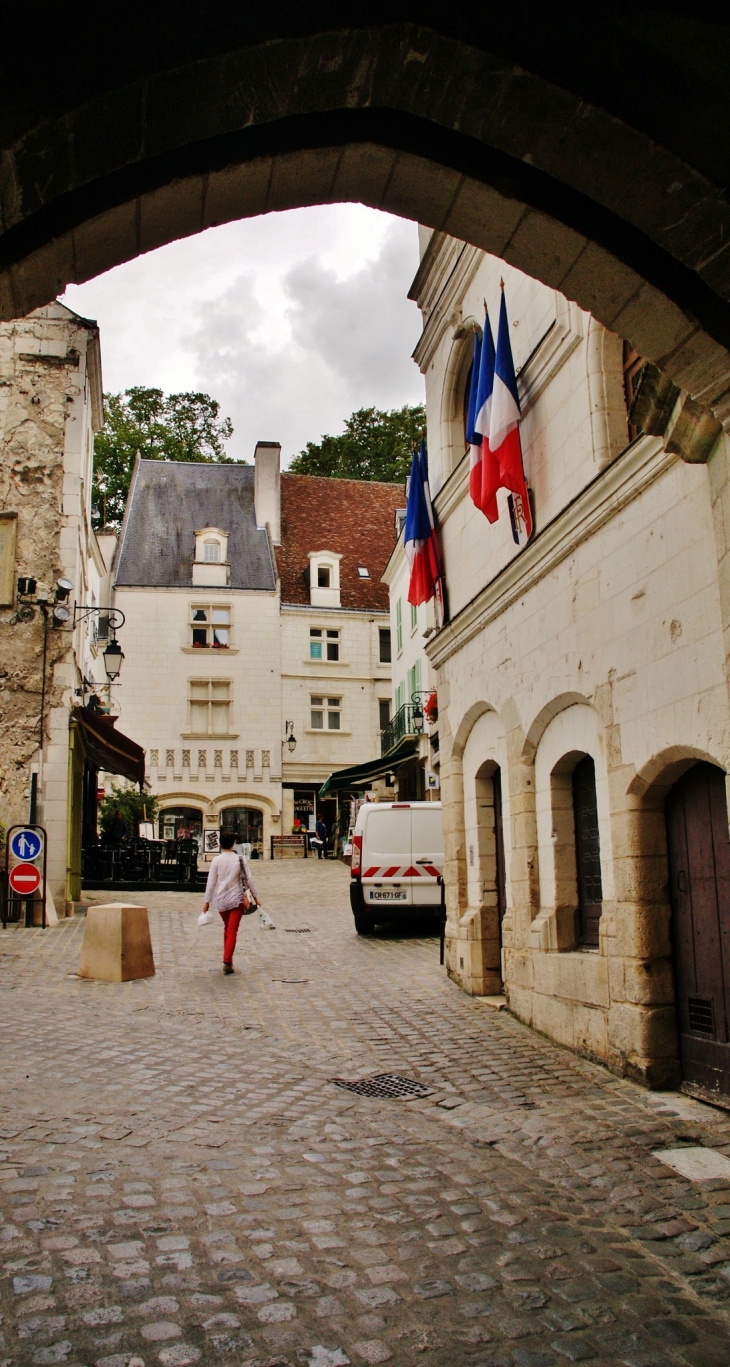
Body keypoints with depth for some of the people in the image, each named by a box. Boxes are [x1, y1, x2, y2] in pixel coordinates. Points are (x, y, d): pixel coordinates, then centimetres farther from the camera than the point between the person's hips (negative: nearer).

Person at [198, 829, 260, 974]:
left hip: (221, 900, 2)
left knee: (227, 929, 20)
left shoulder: (216, 860, -4)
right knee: (232, 931, -3)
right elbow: (249, 880, -2)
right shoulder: (240, 859, -5)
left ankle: (228, 959, 26)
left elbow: (211, 882, -2)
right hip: (236, 899, -2)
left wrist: (207, 901, 4)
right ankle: (227, 961, -16)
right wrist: (255, 897, 8)